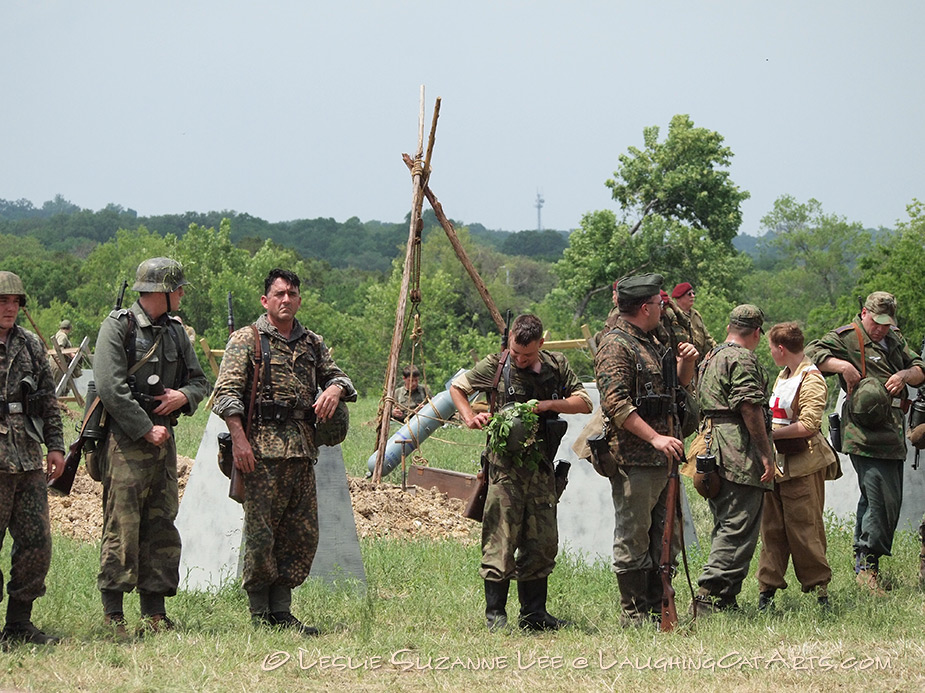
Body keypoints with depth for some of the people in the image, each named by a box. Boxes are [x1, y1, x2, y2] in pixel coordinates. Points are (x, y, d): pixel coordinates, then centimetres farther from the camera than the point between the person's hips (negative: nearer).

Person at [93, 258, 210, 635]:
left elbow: (200, 381, 20)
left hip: (163, 438, 7)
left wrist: (183, 396, -3)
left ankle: (154, 614, 10)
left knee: (161, 528, 6)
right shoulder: (118, 326, -7)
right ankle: (112, 615, -6)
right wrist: (146, 430, -14)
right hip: (125, 438, -7)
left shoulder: (175, 331, 15)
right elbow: (110, 388, -15)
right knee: (122, 527, -9)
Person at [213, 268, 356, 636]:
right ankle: (260, 615, 1)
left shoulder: (312, 343, 18)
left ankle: (281, 609, 12)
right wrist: (239, 438, -17)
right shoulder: (246, 340, 0)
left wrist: (335, 388, -3)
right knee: (261, 532, -6)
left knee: (303, 533, 4)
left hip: (302, 450, 6)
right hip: (261, 449, -6)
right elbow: (227, 391, -7)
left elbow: (337, 374, 23)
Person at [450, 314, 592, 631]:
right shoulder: (496, 365, -1)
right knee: (501, 538, -7)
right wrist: (470, 418, -5)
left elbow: (584, 403, 4)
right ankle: (495, 614, -2)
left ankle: (534, 613, 17)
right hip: (505, 464, -4)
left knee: (543, 541, 7)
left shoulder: (557, 366, 6)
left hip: (541, 465, 4)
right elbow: (457, 387, 12)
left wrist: (549, 405, -11)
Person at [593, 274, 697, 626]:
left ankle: (658, 607, 21)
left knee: (667, 537, 13)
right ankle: (634, 614, 2)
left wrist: (686, 363, 8)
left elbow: (675, 387, 30)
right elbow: (615, 403, -20)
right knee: (633, 539, -3)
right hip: (633, 461, -9)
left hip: (663, 460, 9)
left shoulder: (652, 342, 18)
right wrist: (656, 438, -24)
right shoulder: (616, 345, -11)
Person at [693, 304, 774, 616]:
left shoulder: (710, 359, 21)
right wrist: (766, 455, -17)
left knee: (726, 526, 14)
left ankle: (723, 599, 12)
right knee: (738, 530, -10)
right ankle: (711, 595, -17)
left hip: (712, 449, 10)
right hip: (740, 456, -10)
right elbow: (749, 408, -18)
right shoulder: (743, 359, -9)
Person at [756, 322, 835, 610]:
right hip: (776, 464, 9)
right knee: (772, 528, 6)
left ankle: (819, 587, 3)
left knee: (803, 529, -5)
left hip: (802, 465, -9)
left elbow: (808, 425, -20)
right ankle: (767, 588, 8)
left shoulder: (811, 379, -11)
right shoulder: (783, 376, 18)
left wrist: (770, 434, -16)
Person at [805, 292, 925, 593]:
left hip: (892, 436, 8)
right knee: (883, 502, -14)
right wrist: (843, 366, -23)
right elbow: (811, 353, -12)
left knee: (889, 503, 14)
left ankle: (863, 564, 24)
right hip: (865, 435, -8)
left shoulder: (894, 339, 19)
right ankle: (867, 565, -6)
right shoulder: (846, 338, -3)